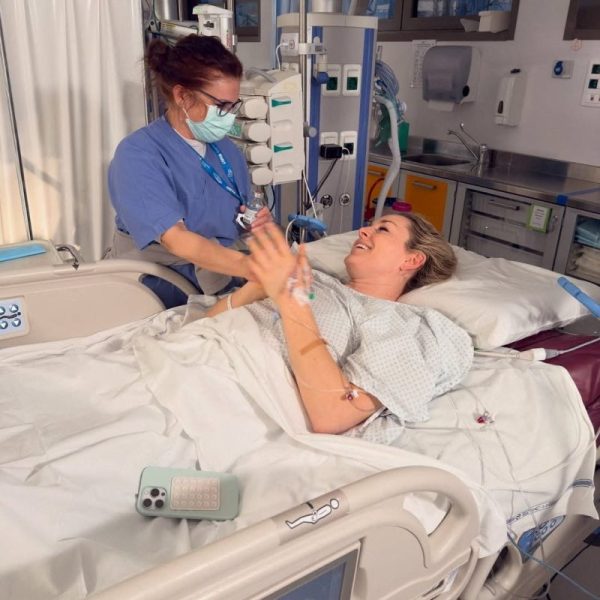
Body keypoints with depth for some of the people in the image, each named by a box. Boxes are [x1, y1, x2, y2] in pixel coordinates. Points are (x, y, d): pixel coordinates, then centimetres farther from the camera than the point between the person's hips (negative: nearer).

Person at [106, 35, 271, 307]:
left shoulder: (226, 148, 7)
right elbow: (177, 240, -27)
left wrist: (254, 222, -5)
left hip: (219, 295, 5)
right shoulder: (138, 155, -14)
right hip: (157, 303, -5)